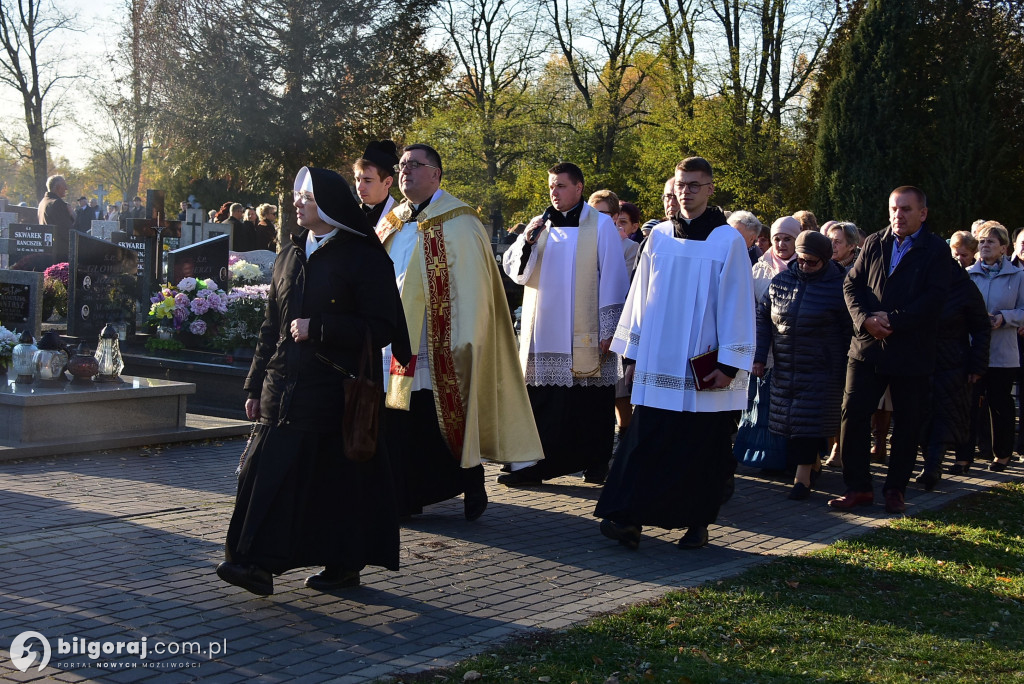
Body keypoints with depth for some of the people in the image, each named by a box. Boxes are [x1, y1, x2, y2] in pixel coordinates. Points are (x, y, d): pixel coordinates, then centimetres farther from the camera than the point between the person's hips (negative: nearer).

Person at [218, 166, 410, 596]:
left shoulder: (364, 258, -5)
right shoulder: (290, 255, 15)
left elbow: (382, 328, -11)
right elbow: (271, 325, 18)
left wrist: (317, 329, -15)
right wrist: (256, 385, 15)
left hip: (336, 389, -6)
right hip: (284, 386, 6)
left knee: (337, 476, -4)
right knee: (268, 470, 0)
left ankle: (344, 564, 6)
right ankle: (260, 563, 6)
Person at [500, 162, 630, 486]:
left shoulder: (601, 225, 0)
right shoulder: (541, 224, 13)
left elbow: (612, 277, -3)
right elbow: (513, 269, 8)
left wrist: (608, 328, -9)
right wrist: (528, 240, -10)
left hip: (585, 333, -3)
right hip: (544, 331, 4)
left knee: (592, 403, 3)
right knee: (542, 401, 1)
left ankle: (595, 463, 15)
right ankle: (534, 464, 4)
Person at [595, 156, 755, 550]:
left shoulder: (728, 241, -1)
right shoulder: (658, 237, 9)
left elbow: (737, 305, -4)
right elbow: (641, 296, 13)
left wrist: (729, 364, -9)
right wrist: (633, 350, 11)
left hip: (703, 367, -2)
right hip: (658, 364, 3)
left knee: (701, 448, 4)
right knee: (646, 442, -3)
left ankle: (697, 522, 15)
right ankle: (629, 519, -4)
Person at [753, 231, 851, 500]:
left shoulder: (838, 286, -8)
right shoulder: (781, 281, 3)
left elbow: (849, 332, -3)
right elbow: (763, 317, 9)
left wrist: (848, 372, -4)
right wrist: (759, 356, 2)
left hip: (821, 369, -4)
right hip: (785, 367, 4)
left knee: (809, 419, -9)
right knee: (789, 416, 8)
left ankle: (803, 477, -5)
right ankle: (814, 463, 27)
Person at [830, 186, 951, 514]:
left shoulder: (936, 250, -1)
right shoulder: (873, 243, 10)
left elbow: (934, 298, -11)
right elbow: (852, 284, 5)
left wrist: (893, 321, -18)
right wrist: (865, 319, -12)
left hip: (912, 352, -3)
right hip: (867, 347, 3)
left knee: (908, 423, 6)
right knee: (853, 415, -1)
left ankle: (895, 490, 19)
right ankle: (858, 487, 9)